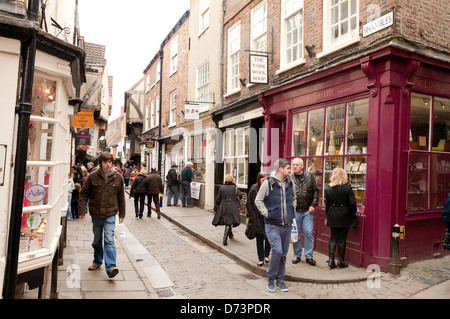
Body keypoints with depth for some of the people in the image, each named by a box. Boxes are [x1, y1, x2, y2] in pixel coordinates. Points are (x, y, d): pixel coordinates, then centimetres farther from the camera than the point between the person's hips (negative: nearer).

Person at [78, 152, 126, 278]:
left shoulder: (118, 177, 0)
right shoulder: (92, 177, -2)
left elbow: (121, 197, 7)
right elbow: (83, 194, 4)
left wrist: (122, 214, 9)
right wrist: (82, 211, -4)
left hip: (110, 214, -2)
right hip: (96, 214, 2)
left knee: (109, 240, -12)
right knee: (97, 240, 17)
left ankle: (111, 267, -13)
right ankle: (97, 261, 37)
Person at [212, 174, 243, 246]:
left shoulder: (221, 188, 3)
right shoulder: (235, 187, 0)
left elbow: (218, 199, 4)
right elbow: (240, 195, -15)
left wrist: (216, 208, 12)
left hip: (223, 208, 2)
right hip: (232, 208, -2)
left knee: (227, 222, 20)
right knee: (229, 223, -1)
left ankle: (230, 234, 40)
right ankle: (225, 238, -16)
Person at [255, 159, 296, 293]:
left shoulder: (290, 183, 6)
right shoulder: (268, 183, -10)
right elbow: (258, 201, -3)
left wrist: (292, 212, 13)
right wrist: (267, 213, -9)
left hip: (287, 225, 5)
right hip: (273, 225, -5)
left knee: (283, 253, 12)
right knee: (277, 251, -13)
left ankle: (280, 280, 27)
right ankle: (270, 279, 9)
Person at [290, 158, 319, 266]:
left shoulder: (309, 177, 2)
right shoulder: (289, 178, -1)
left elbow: (315, 191, 6)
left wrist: (313, 205, -2)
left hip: (307, 211, 0)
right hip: (294, 211, 0)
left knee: (309, 233, 1)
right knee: (295, 234, 9)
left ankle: (309, 256, 14)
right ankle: (297, 255, 25)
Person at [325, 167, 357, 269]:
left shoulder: (329, 189, -1)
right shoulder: (347, 188, -11)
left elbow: (327, 204, 6)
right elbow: (352, 203, -12)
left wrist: (327, 216, 16)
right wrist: (353, 213, 5)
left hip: (333, 217, 3)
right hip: (344, 217, -3)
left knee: (333, 238, 12)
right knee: (342, 239, 5)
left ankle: (331, 260, 8)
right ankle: (340, 261, 13)